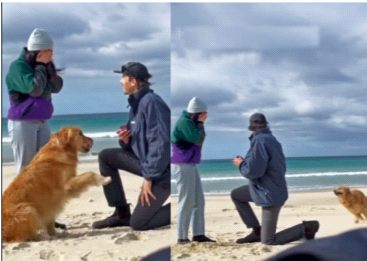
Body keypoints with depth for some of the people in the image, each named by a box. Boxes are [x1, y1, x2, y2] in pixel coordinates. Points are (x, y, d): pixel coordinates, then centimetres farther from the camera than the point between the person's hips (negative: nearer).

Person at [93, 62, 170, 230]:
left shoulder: (151, 102, -19)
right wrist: (125, 140, -5)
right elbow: (136, 143, 18)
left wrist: (148, 177, -21)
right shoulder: (136, 103, 11)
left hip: (161, 169, -9)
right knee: (105, 156, 6)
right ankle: (122, 213, 8)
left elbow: (160, 143, -25)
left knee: (138, 223, -10)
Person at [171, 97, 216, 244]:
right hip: (182, 166, -10)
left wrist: (200, 123, 4)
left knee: (199, 201, 8)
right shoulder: (184, 122, -15)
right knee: (186, 202, -7)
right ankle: (182, 237, -3)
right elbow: (198, 140, -21)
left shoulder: (190, 122, 14)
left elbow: (198, 141, 14)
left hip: (190, 165, 10)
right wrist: (200, 123, -9)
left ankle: (198, 234, 10)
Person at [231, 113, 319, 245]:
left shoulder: (259, 141, -21)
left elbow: (252, 171, -26)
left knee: (268, 240, -2)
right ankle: (257, 231, 15)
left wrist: (241, 164, -5)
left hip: (269, 194, -10)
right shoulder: (272, 139, 9)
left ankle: (306, 228, -2)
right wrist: (246, 162, 14)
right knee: (236, 195, 19)